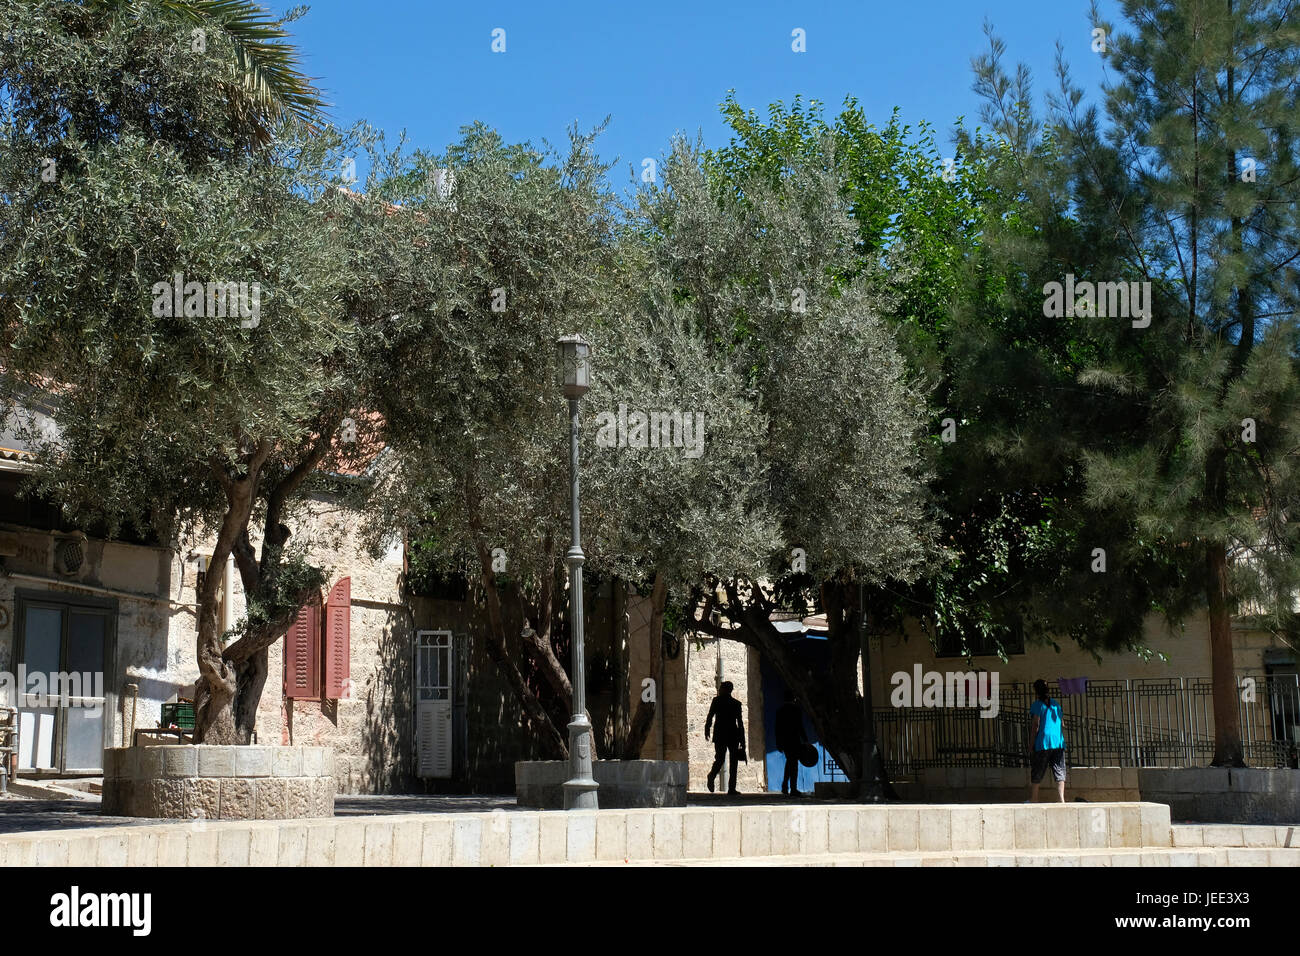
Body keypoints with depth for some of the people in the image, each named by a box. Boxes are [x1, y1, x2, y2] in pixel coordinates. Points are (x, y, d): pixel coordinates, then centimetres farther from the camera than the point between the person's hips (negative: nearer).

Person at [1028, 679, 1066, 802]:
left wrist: (1031, 745, -6)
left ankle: (1033, 800, 11)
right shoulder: (1056, 704, 15)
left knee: (1035, 775, 6)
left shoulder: (1037, 705, -2)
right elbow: (1061, 725, 16)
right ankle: (1062, 799, -15)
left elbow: (1036, 726, -7)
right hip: (1058, 742, 5)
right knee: (1059, 773, 0)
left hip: (1043, 742, -4)